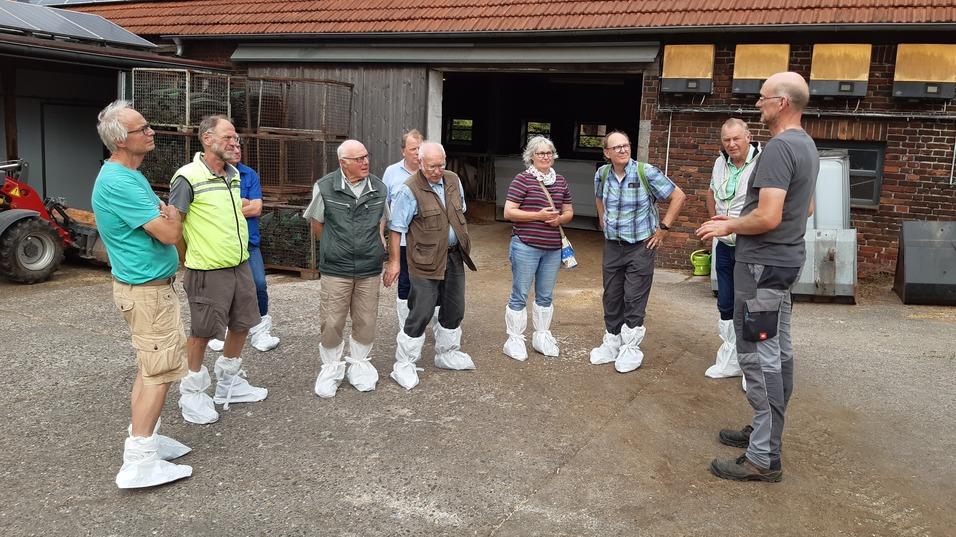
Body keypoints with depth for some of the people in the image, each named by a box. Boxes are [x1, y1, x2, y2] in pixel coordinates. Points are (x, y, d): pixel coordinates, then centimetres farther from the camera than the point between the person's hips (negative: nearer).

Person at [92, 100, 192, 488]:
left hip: (148, 285, 10)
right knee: (160, 371, -7)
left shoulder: (129, 176, 11)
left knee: (151, 366, 17)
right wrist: (171, 216, -2)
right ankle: (139, 463, -4)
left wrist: (162, 217, -2)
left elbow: (162, 223, 18)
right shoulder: (118, 183, -22)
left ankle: (142, 437, 27)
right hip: (147, 289, -10)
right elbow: (170, 233, -21)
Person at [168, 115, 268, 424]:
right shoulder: (188, 177, -14)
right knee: (201, 334, 4)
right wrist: (192, 261, -4)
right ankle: (192, 394, 22)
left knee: (242, 325, 16)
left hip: (240, 266, 7)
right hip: (208, 272, -7)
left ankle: (228, 384, 35)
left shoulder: (234, 175, 8)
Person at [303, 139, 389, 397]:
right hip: (336, 269, -2)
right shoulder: (325, 188, -7)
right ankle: (331, 367, 21)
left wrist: (376, 244, 9)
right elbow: (316, 224, 6)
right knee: (332, 322, 1)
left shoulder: (379, 189, 3)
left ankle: (359, 364, 28)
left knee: (366, 322, 8)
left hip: (369, 269, 3)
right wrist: (334, 248, 9)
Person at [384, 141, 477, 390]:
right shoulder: (409, 190, -15)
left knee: (454, 309, 16)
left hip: (454, 256, 7)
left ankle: (447, 354, 36)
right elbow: (397, 229, -12)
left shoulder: (453, 180, 5)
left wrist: (462, 243, 21)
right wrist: (393, 262, -13)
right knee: (421, 313, -5)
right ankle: (404, 365, 8)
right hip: (426, 260, -7)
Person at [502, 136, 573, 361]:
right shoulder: (522, 179, -7)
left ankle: (542, 336, 28)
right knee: (520, 295, 1)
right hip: (526, 247, -5)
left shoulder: (561, 182, 11)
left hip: (553, 248, 6)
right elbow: (509, 212, -11)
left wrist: (560, 218, -6)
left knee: (545, 296, 15)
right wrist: (539, 215, -18)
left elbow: (569, 211, 18)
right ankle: (514, 340, 11)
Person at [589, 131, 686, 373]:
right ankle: (612, 343, 28)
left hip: (641, 246, -5)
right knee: (611, 298, 13)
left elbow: (678, 196, -8)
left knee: (634, 300, 0)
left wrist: (663, 228, -9)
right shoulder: (602, 174, 0)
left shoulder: (646, 172, -15)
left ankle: (631, 349, 13)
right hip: (612, 246, 5)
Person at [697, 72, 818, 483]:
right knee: (778, 350, 17)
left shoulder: (779, 148, -20)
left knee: (759, 356, -7)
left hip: (763, 264, -11)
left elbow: (768, 218, -26)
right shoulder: (806, 145, 13)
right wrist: (739, 219, 18)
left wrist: (727, 226, -9)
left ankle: (763, 459, -1)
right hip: (786, 259, 11)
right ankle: (766, 431, 31)